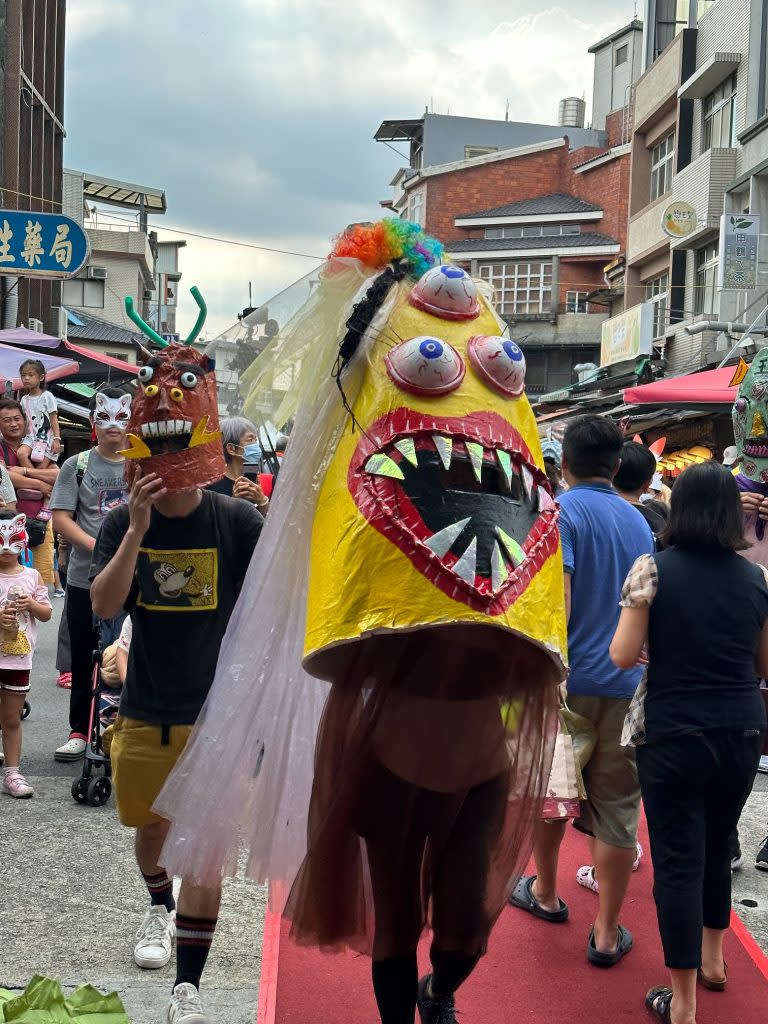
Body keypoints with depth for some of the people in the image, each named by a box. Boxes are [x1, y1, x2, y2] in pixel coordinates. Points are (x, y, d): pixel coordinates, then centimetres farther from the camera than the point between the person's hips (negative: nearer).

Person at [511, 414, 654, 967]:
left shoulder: (561, 511, -8)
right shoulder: (638, 521, 12)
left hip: (567, 678, -4)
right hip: (626, 682, 4)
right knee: (617, 805, 7)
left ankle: (546, 893, 35)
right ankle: (607, 932, 11)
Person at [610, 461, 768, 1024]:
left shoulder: (653, 568, -9)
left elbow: (622, 656, -10)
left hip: (675, 733, -4)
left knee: (678, 860, 2)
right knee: (717, 848, 22)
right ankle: (713, 960, 40)